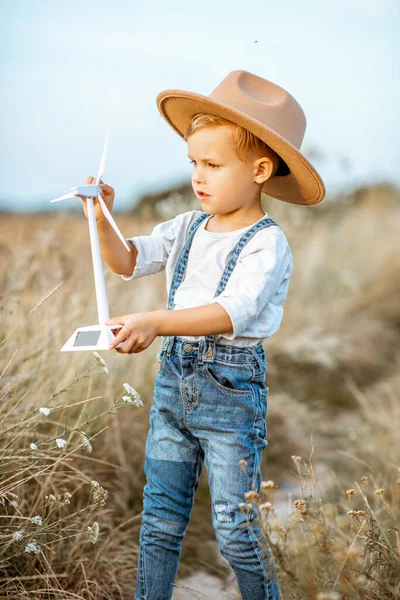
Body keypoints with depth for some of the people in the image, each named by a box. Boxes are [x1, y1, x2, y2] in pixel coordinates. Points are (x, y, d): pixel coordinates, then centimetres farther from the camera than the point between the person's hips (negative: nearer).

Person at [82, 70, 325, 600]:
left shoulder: (267, 244, -13)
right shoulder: (187, 228, 8)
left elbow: (233, 313, -27)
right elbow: (128, 262, 10)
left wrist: (156, 323, -40)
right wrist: (103, 219, -9)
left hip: (232, 389, -6)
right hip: (173, 377, 6)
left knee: (235, 530, 1)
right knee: (160, 516, 12)